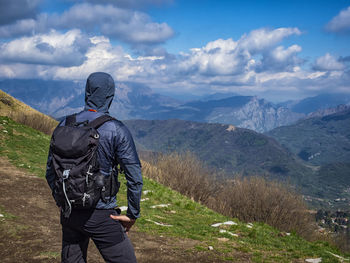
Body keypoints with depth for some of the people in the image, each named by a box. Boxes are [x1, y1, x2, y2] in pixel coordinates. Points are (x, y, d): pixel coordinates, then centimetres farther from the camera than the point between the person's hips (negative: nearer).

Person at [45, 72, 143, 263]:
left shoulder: (64, 126, 1)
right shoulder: (116, 130, -13)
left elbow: (50, 172, 8)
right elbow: (135, 177, -14)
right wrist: (133, 214, -3)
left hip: (69, 215, 5)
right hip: (102, 216, -5)